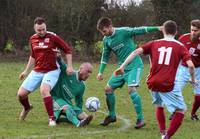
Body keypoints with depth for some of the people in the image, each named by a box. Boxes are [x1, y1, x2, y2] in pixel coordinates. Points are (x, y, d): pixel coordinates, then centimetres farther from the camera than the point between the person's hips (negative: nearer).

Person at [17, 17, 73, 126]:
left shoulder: (52, 37, -11)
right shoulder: (32, 39, 6)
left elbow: (68, 50, -3)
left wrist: (69, 66, -9)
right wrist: (26, 71, 25)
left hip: (51, 71, -5)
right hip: (37, 71, 5)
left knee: (44, 90, -34)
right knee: (21, 94, -1)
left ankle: (51, 118, -25)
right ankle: (27, 108, 35)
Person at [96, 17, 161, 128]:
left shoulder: (124, 31, -16)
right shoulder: (106, 40, 5)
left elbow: (139, 30, -24)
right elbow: (105, 56, 16)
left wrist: (157, 28, -35)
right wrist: (101, 72, 12)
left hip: (134, 66, -7)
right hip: (122, 68, 7)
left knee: (131, 89, -25)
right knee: (108, 89, 5)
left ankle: (140, 119, -18)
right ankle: (112, 116, 24)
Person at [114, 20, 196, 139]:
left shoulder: (154, 44, 11)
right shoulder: (180, 46, 3)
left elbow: (136, 52, -2)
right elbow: (191, 65, -8)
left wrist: (122, 66, -2)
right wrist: (193, 79, 10)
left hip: (153, 83, 4)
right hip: (168, 85, -4)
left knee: (159, 106, 31)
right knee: (181, 110, 6)